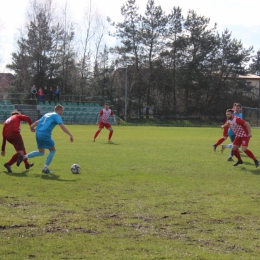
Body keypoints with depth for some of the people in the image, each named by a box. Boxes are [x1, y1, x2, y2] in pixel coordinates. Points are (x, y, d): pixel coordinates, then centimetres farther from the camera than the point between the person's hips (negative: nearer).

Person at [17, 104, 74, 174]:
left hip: (38, 134, 8)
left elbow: (37, 122, 22)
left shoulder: (47, 114, 23)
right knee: (53, 150, 11)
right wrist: (71, 135, -13)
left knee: (41, 152, 19)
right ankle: (45, 168, 7)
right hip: (45, 135, -8)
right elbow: (62, 126, -12)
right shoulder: (57, 116, -1)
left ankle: (23, 157, 6)